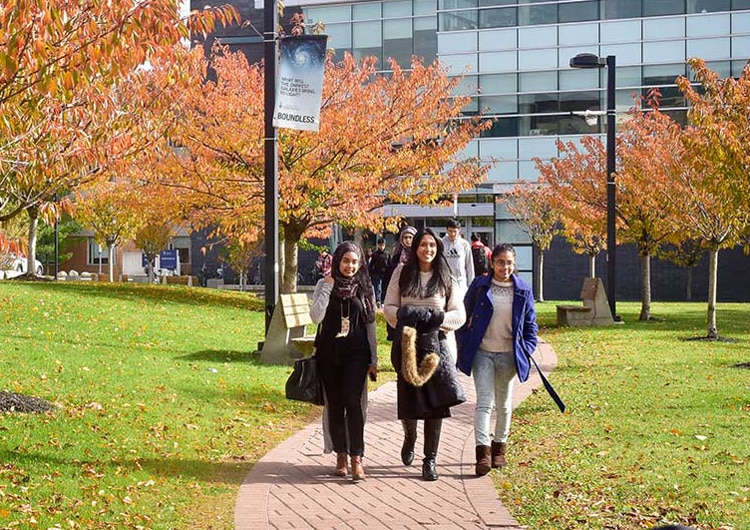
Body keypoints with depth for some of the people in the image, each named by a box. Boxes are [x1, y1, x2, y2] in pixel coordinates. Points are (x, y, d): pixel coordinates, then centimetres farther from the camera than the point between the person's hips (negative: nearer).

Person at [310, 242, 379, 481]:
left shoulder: (365, 287, 5)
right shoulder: (325, 284, 4)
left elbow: (370, 323, 8)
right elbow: (316, 317, -8)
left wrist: (373, 358, 5)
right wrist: (327, 286, -11)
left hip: (355, 353, -1)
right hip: (329, 352, 1)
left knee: (353, 401, -14)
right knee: (334, 404, 6)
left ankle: (357, 458, -13)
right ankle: (341, 455, 17)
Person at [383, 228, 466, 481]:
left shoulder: (446, 279, 8)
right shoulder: (402, 273, 8)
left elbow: (459, 315, 6)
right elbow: (389, 306, 6)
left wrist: (437, 319, -11)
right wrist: (405, 320, -12)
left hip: (435, 343, 0)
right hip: (407, 343, 0)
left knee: (435, 403, -7)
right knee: (408, 398, -2)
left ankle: (430, 460, 2)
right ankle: (409, 437, 32)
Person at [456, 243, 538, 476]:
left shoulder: (523, 290, 2)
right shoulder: (480, 286, -2)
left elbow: (530, 324, 10)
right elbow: (464, 316, 5)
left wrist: (527, 350, 0)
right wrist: (463, 348, 1)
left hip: (509, 354, 2)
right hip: (482, 352, -2)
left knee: (504, 404, 13)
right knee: (484, 402, -12)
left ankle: (499, 448, 27)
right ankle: (483, 452, -17)